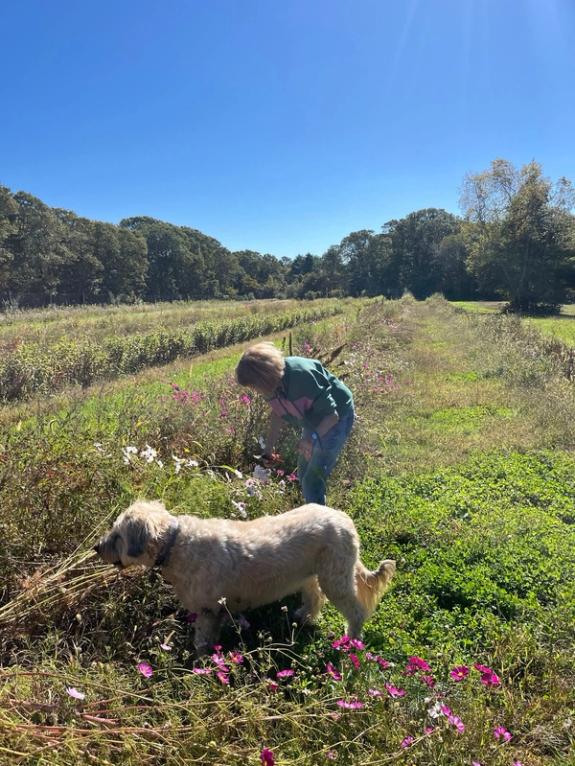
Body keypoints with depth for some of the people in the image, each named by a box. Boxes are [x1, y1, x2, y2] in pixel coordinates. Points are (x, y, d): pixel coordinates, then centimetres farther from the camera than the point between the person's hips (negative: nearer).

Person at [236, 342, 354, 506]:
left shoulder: (302, 376, -37)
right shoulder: (272, 383, -14)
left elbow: (332, 414, -30)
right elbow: (278, 413, 6)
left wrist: (313, 437, -45)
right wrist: (268, 449, 2)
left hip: (336, 418, -8)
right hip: (314, 422, 8)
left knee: (313, 480, -12)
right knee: (303, 475, 16)